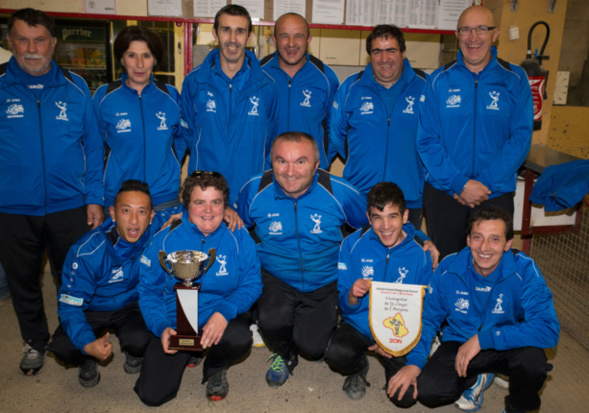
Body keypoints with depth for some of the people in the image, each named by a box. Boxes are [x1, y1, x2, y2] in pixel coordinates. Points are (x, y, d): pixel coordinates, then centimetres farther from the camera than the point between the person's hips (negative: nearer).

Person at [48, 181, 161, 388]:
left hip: (131, 304, 1)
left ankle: (134, 355, 10)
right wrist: (88, 344, -39)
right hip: (92, 309, -1)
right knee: (62, 347, -27)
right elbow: (70, 305, -23)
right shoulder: (86, 252, -29)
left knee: (138, 339, -31)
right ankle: (88, 362, 12)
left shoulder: (155, 234, -23)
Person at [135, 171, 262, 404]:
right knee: (152, 395, -9)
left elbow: (252, 284, -9)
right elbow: (149, 290, -2)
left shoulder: (238, 237, -9)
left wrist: (225, 311, -27)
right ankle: (187, 354, 25)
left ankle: (216, 368, 5)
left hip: (221, 319, -1)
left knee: (239, 339, -36)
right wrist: (162, 327, -18)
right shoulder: (165, 239, -8)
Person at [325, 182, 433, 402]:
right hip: (359, 326, 0)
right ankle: (359, 368, 9)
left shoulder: (421, 252, -10)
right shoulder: (353, 244, -9)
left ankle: (392, 367, 21)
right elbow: (345, 305, -5)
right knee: (336, 353, -30)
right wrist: (352, 296, -29)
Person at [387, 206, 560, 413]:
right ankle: (473, 380, 14)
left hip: (507, 347, -1)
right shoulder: (448, 268, -13)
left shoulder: (524, 270, -21)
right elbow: (428, 318, -2)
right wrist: (415, 361, -17)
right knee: (425, 390, -22)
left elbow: (548, 329, -30)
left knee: (533, 359, -34)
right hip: (459, 345, 2)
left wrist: (482, 338, -32)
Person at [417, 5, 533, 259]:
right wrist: (459, 183, -15)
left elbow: (520, 139, -4)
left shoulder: (514, 80, 1)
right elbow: (426, 140, -5)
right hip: (443, 193, 0)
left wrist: (485, 184, -14)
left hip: (495, 194, 0)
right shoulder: (440, 80, 0)